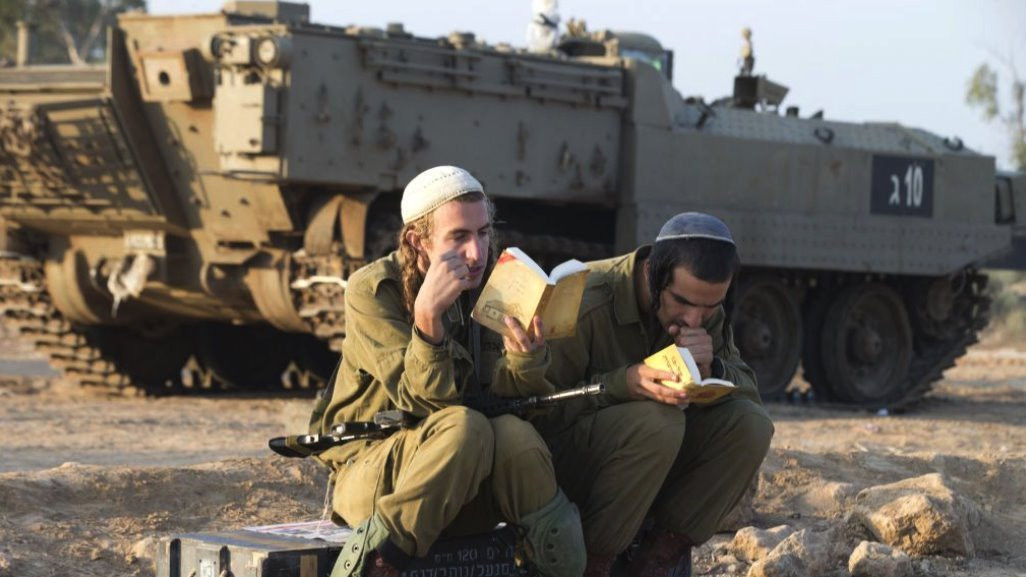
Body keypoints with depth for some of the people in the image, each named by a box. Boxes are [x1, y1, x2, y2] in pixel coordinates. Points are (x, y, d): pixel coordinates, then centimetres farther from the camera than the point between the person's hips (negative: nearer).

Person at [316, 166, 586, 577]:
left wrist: (526, 357, -30)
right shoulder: (372, 292, -11)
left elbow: (506, 391, -8)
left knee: (514, 434, -30)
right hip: (372, 472, -3)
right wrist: (427, 316, -35)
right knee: (464, 427, -34)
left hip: (474, 484, 3)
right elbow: (423, 400, -20)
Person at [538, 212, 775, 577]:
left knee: (750, 424, -16)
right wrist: (625, 383, -39)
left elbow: (749, 393, -2)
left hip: (655, 461, 6)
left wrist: (710, 369, -25)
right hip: (564, 457, -6)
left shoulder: (706, 311, -2)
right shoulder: (585, 303, -23)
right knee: (657, 420, -35)